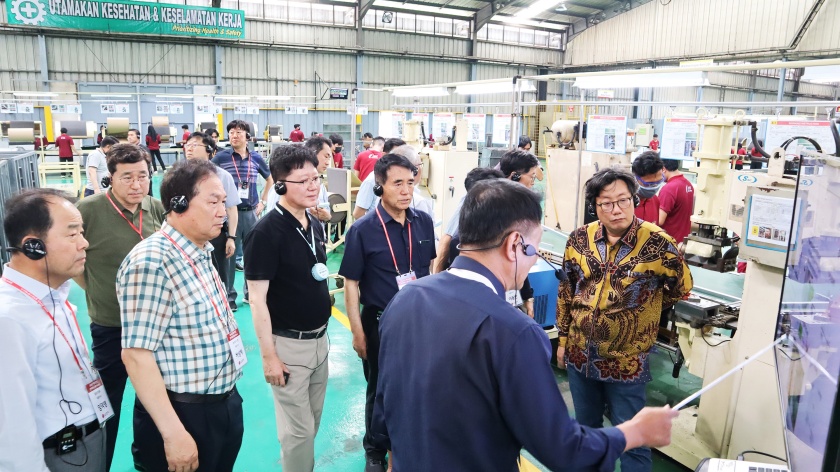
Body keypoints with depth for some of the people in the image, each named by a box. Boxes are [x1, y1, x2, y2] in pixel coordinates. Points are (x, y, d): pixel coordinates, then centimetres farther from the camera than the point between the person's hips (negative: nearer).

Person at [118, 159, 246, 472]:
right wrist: (174, 434, -24)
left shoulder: (201, 253, 7)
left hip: (226, 405, 8)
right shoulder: (151, 262, -21)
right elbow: (136, 355, -24)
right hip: (185, 415, -8)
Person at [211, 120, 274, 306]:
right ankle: (228, 295, 17)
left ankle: (251, 291, 25)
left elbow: (270, 179, 19)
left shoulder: (256, 158, 4)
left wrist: (263, 202, 13)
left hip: (251, 212, 3)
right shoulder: (221, 157, -4)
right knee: (229, 254, 5)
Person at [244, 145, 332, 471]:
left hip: (319, 338, 7)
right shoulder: (266, 232, -19)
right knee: (298, 429, 8)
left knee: (313, 422, 21)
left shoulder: (314, 224, 3)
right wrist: (268, 355, -17)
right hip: (288, 343, -7)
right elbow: (258, 299, -18)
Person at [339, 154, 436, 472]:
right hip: (380, 322, -3)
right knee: (380, 390, 16)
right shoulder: (362, 230, -16)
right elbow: (351, 284, -11)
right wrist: (357, 332, -11)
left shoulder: (424, 222, -5)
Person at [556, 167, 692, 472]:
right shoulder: (579, 239, -4)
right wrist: (562, 339, 10)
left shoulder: (657, 243, -15)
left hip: (626, 362, -4)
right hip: (579, 355, 4)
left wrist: (642, 308, 7)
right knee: (586, 429, 22)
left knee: (630, 439, 8)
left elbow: (682, 288, 2)